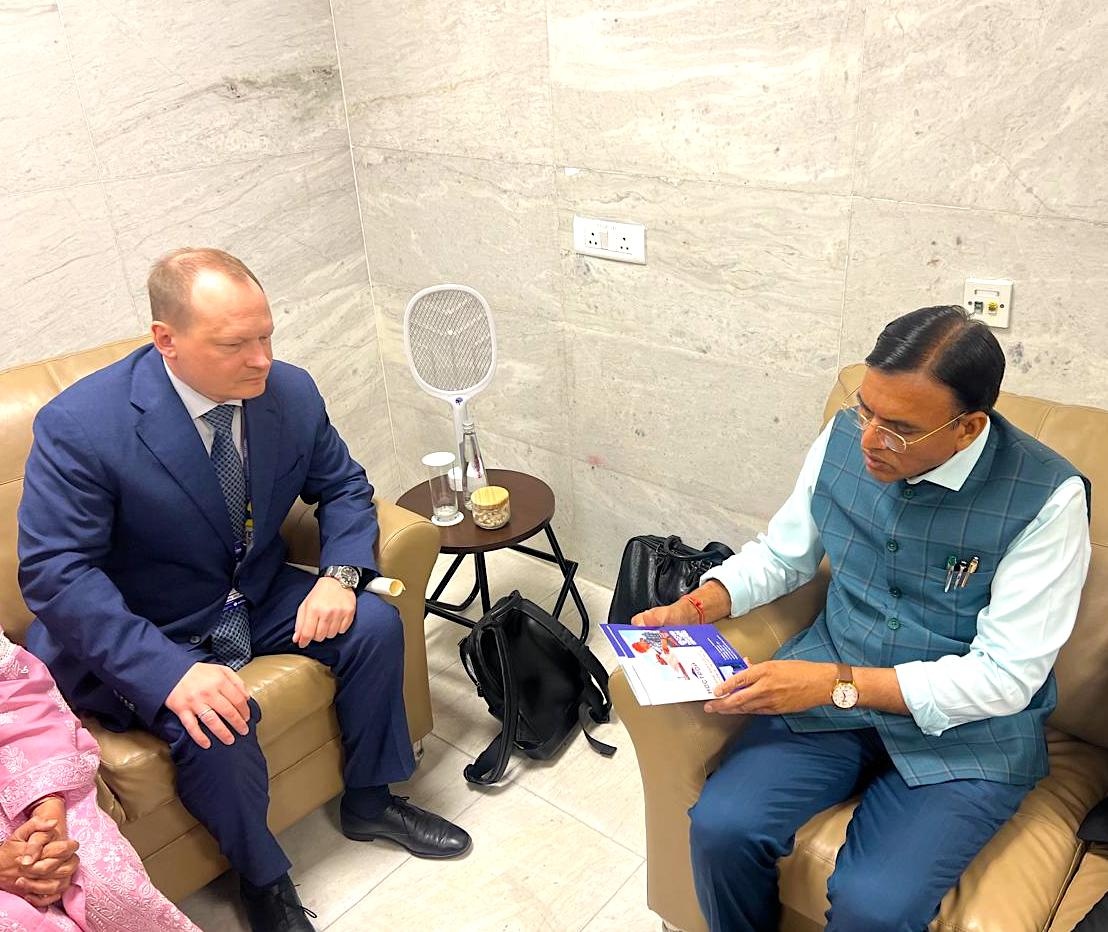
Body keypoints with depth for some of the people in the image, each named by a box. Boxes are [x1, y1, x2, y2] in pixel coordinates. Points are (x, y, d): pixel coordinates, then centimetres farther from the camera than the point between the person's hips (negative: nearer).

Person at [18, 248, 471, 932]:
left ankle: (369, 803, 15)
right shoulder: (80, 425, -25)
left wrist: (340, 574, -17)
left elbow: (343, 486, 3)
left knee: (375, 624, -10)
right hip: (144, 634, -5)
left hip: (258, 596, 5)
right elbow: (55, 570, -25)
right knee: (218, 727, -29)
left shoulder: (291, 392, -11)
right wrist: (171, 671, -36)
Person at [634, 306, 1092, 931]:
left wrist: (837, 684, -24)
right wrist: (693, 608, -8)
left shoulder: (1048, 498, -18)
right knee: (721, 827, -18)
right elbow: (780, 556, 9)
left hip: (966, 730, -3)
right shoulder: (844, 439, -6)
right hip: (829, 685, 4)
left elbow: (1004, 678, -17)